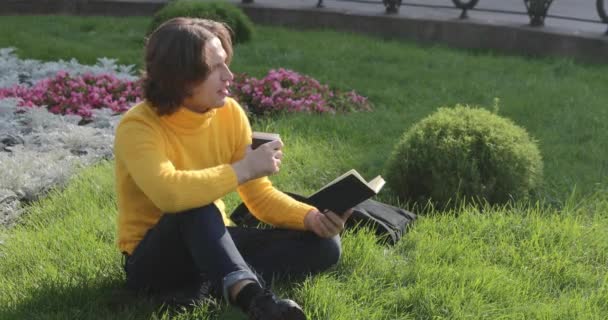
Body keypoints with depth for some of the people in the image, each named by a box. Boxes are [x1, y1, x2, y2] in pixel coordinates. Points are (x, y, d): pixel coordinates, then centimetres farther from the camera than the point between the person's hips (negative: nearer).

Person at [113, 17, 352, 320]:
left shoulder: (229, 113, -5)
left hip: (213, 244, 6)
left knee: (323, 244, -11)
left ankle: (209, 285, -27)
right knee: (196, 207, -38)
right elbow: (170, 194, -42)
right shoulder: (138, 127, -21)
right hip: (153, 259, -6)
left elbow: (260, 195, -1)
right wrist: (243, 168, -32)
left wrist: (312, 217, -19)